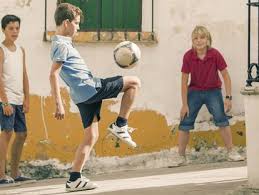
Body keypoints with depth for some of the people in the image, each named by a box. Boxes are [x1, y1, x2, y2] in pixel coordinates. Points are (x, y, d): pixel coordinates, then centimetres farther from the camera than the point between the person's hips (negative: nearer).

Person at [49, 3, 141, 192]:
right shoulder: (62, 45, -12)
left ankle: (74, 179, 5)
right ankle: (120, 125, 3)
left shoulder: (62, 43, 18)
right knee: (134, 82, -1)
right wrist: (59, 104, -24)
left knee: (91, 136, 10)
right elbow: (53, 74, -20)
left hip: (84, 95, 10)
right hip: (91, 88, -10)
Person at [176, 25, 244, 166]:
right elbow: (184, 81, -8)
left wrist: (228, 97, -13)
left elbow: (225, 76, -7)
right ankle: (181, 157, 6)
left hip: (213, 91, -1)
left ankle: (231, 153, -11)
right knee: (185, 123, -4)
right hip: (194, 91, 1)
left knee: (221, 118, -18)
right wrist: (185, 104, -8)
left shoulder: (215, 54, -17)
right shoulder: (188, 56, -15)